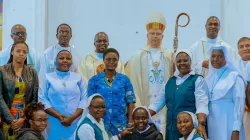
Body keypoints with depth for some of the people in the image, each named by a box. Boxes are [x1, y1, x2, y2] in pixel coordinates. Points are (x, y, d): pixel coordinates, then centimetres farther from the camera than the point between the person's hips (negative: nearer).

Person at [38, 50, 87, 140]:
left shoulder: (78, 78, 10)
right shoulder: (48, 78, 7)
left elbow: (84, 99, 2)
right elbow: (42, 99, -2)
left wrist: (72, 117, -12)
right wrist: (59, 117, -13)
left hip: (75, 124, 1)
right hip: (54, 124, -1)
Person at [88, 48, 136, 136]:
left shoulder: (125, 79, 5)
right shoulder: (94, 80, 3)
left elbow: (130, 102, 3)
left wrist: (130, 123, -4)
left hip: (120, 124, 1)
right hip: (100, 123, -1)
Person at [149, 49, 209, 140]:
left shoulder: (198, 80, -3)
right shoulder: (170, 81, 12)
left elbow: (202, 104, -15)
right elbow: (158, 102, 12)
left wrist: (201, 124, -30)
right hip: (171, 127, 5)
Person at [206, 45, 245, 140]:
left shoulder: (235, 77, -5)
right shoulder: (209, 78, 11)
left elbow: (239, 104, -10)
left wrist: (236, 130, -16)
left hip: (228, 125, -5)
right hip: (211, 125, 5)